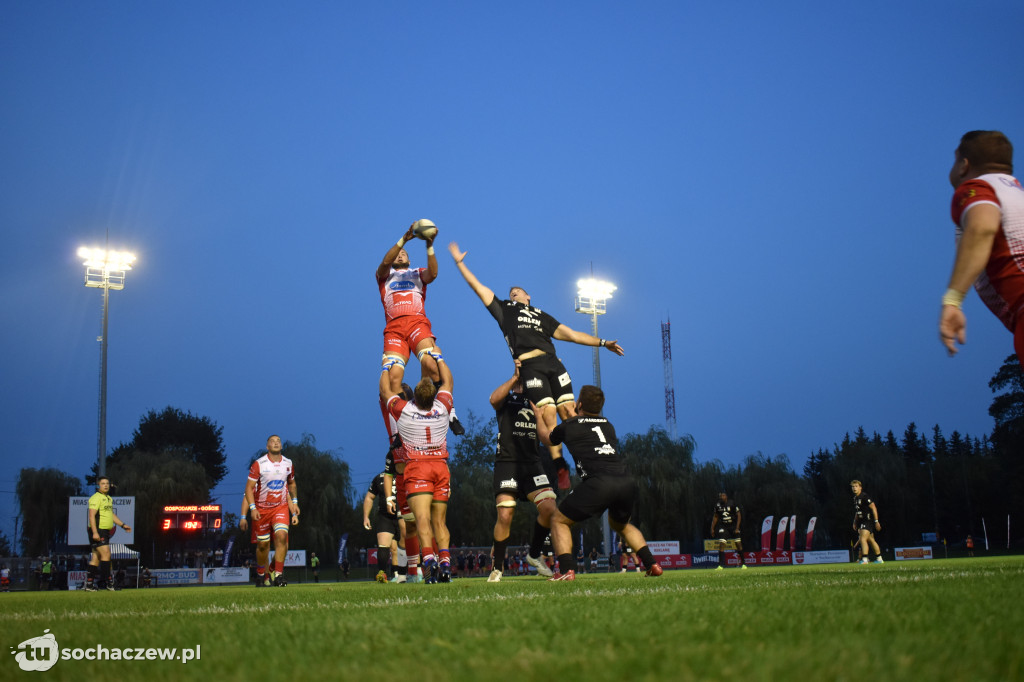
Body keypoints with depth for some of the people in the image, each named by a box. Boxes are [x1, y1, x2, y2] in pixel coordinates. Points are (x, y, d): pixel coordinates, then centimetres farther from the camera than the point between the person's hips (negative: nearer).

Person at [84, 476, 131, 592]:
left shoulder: (109, 498, 18)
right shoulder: (96, 498, -11)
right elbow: (91, 515, -17)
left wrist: (123, 524, 22)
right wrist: (95, 532, -24)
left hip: (105, 531, 9)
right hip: (97, 531, -9)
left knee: (96, 558, 9)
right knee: (106, 554, -14)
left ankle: (89, 584, 12)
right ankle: (107, 582, -11)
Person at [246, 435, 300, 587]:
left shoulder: (288, 464, 3)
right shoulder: (259, 464, -9)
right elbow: (249, 487, -8)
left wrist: (294, 501, 18)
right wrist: (253, 508, -18)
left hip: (281, 507, 2)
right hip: (262, 509, -2)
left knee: (281, 536, -19)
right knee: (262, 544, 4)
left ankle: (278, 575, -15)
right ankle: (260, 574, 28)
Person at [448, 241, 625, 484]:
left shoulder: (542, 316, 32)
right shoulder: (504, 309, 26)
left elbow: (571, 334, 29)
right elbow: (477, 286, 26)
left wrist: (603, 342, 23)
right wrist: (460, 262, 25)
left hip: (553, 363, 3)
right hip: (529, 366, -3)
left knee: (569, 410, -9)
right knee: (548, 414, -15)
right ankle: (560, 467, -15)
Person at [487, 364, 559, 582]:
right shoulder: (506, 399, 11)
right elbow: (494, 399, -12)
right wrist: (515, 377, -16)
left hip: (532, 463, 3)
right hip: (507, 461, -3)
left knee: (549, 508, -13)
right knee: (505, 515, -12)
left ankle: (534, 554, 10)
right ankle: (497, 567, 5)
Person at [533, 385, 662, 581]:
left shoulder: (569, 427, 15)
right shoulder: (608, 425, 26)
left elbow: (546, 438, 38)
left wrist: (538, 415, 56)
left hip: (599, 482, -5)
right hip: (627, 482, 5)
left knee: (559, 521, 12)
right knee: (620, 524, 33)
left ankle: (566, 570, -6)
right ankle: (652, 564, 18)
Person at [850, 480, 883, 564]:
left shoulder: (864, 496, -14)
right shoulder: (855, 498, 12)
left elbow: (873, 508, -15)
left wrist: (876, 521, -17)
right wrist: (855, 522, 22)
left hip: (868, 521, -9)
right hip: (862, 522, 9)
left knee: (862, 539, -19)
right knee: (871, 540, 14)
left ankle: (864, 559, -22)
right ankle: (879, 559, 22)